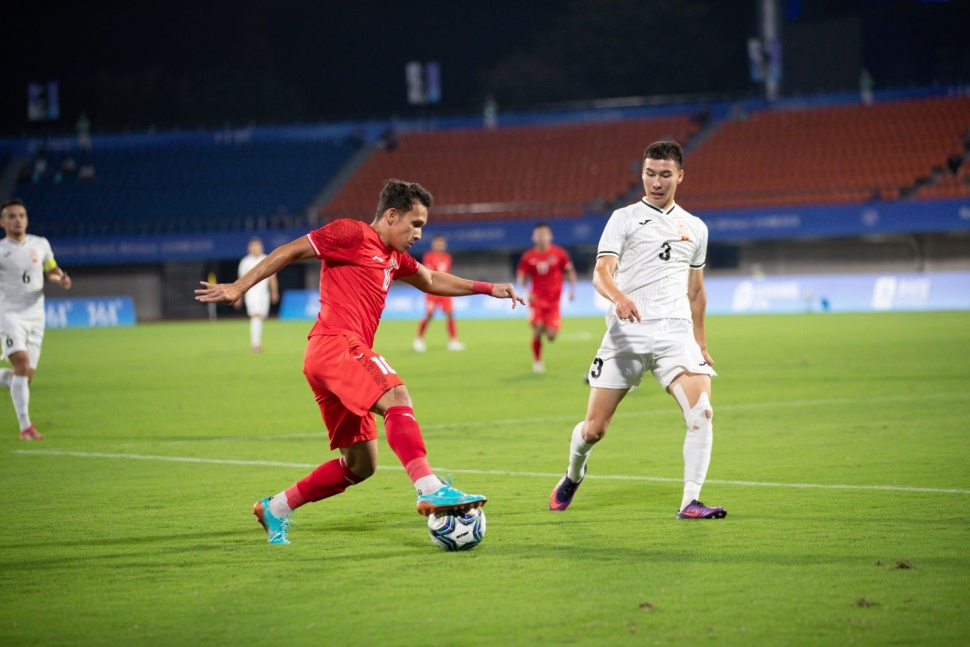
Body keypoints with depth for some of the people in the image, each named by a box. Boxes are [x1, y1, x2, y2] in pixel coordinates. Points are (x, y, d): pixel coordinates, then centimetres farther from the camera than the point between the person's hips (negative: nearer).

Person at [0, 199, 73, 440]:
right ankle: (25, 426, -17)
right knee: (22, 365, -20)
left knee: (26, 374, 1)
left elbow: (51, 271, 20)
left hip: (35, 314, 4)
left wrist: (61, 280, -2)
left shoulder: (40, 244, 7)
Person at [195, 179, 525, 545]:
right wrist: (240, 287, -6)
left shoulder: (394, 258, 25)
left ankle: (275, 509, 19)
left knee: (360, 466, 9)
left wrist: (487, 289, 37)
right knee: (397, 397, -29)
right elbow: (290, 251, -1)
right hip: (335, 345, -10)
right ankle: (431, 491, -44)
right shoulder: (352, 234, 0)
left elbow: (432, 282, 41)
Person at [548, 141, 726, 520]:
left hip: (676, 333, 2)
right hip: (626, 334, -2)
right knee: (594, 429, 1)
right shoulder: (624, 219, 5)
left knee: (702, 413, -20)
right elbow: (601, 273, -9)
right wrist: (619, 297, -31)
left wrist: (701, 344, 26)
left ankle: (690, 503, -16)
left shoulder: (695, 228, 17)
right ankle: (573, 475, 33)